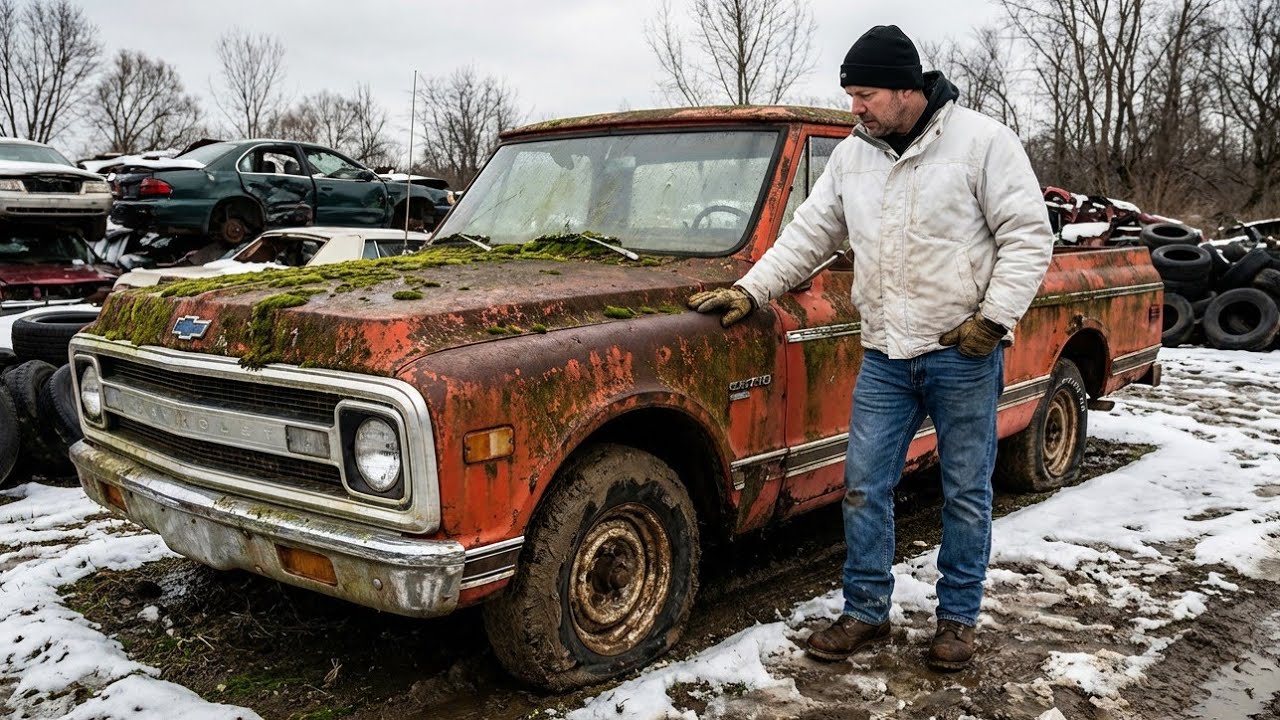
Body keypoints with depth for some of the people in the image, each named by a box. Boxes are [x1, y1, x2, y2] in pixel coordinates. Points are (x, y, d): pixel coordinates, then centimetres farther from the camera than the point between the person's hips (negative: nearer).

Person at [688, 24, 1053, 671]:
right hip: (884, 357, 5)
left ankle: (958, 618, 25)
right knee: (864, 487, 6)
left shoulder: (983, 141, -8)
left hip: (964, 354, -4)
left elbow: (1029, 237, -8)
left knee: (966, 493, 8)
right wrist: (748, 290, 2)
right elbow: (808, 235, 11)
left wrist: (994, 318, -16)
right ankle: (867, 612, 22)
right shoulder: (852, 154, 7)